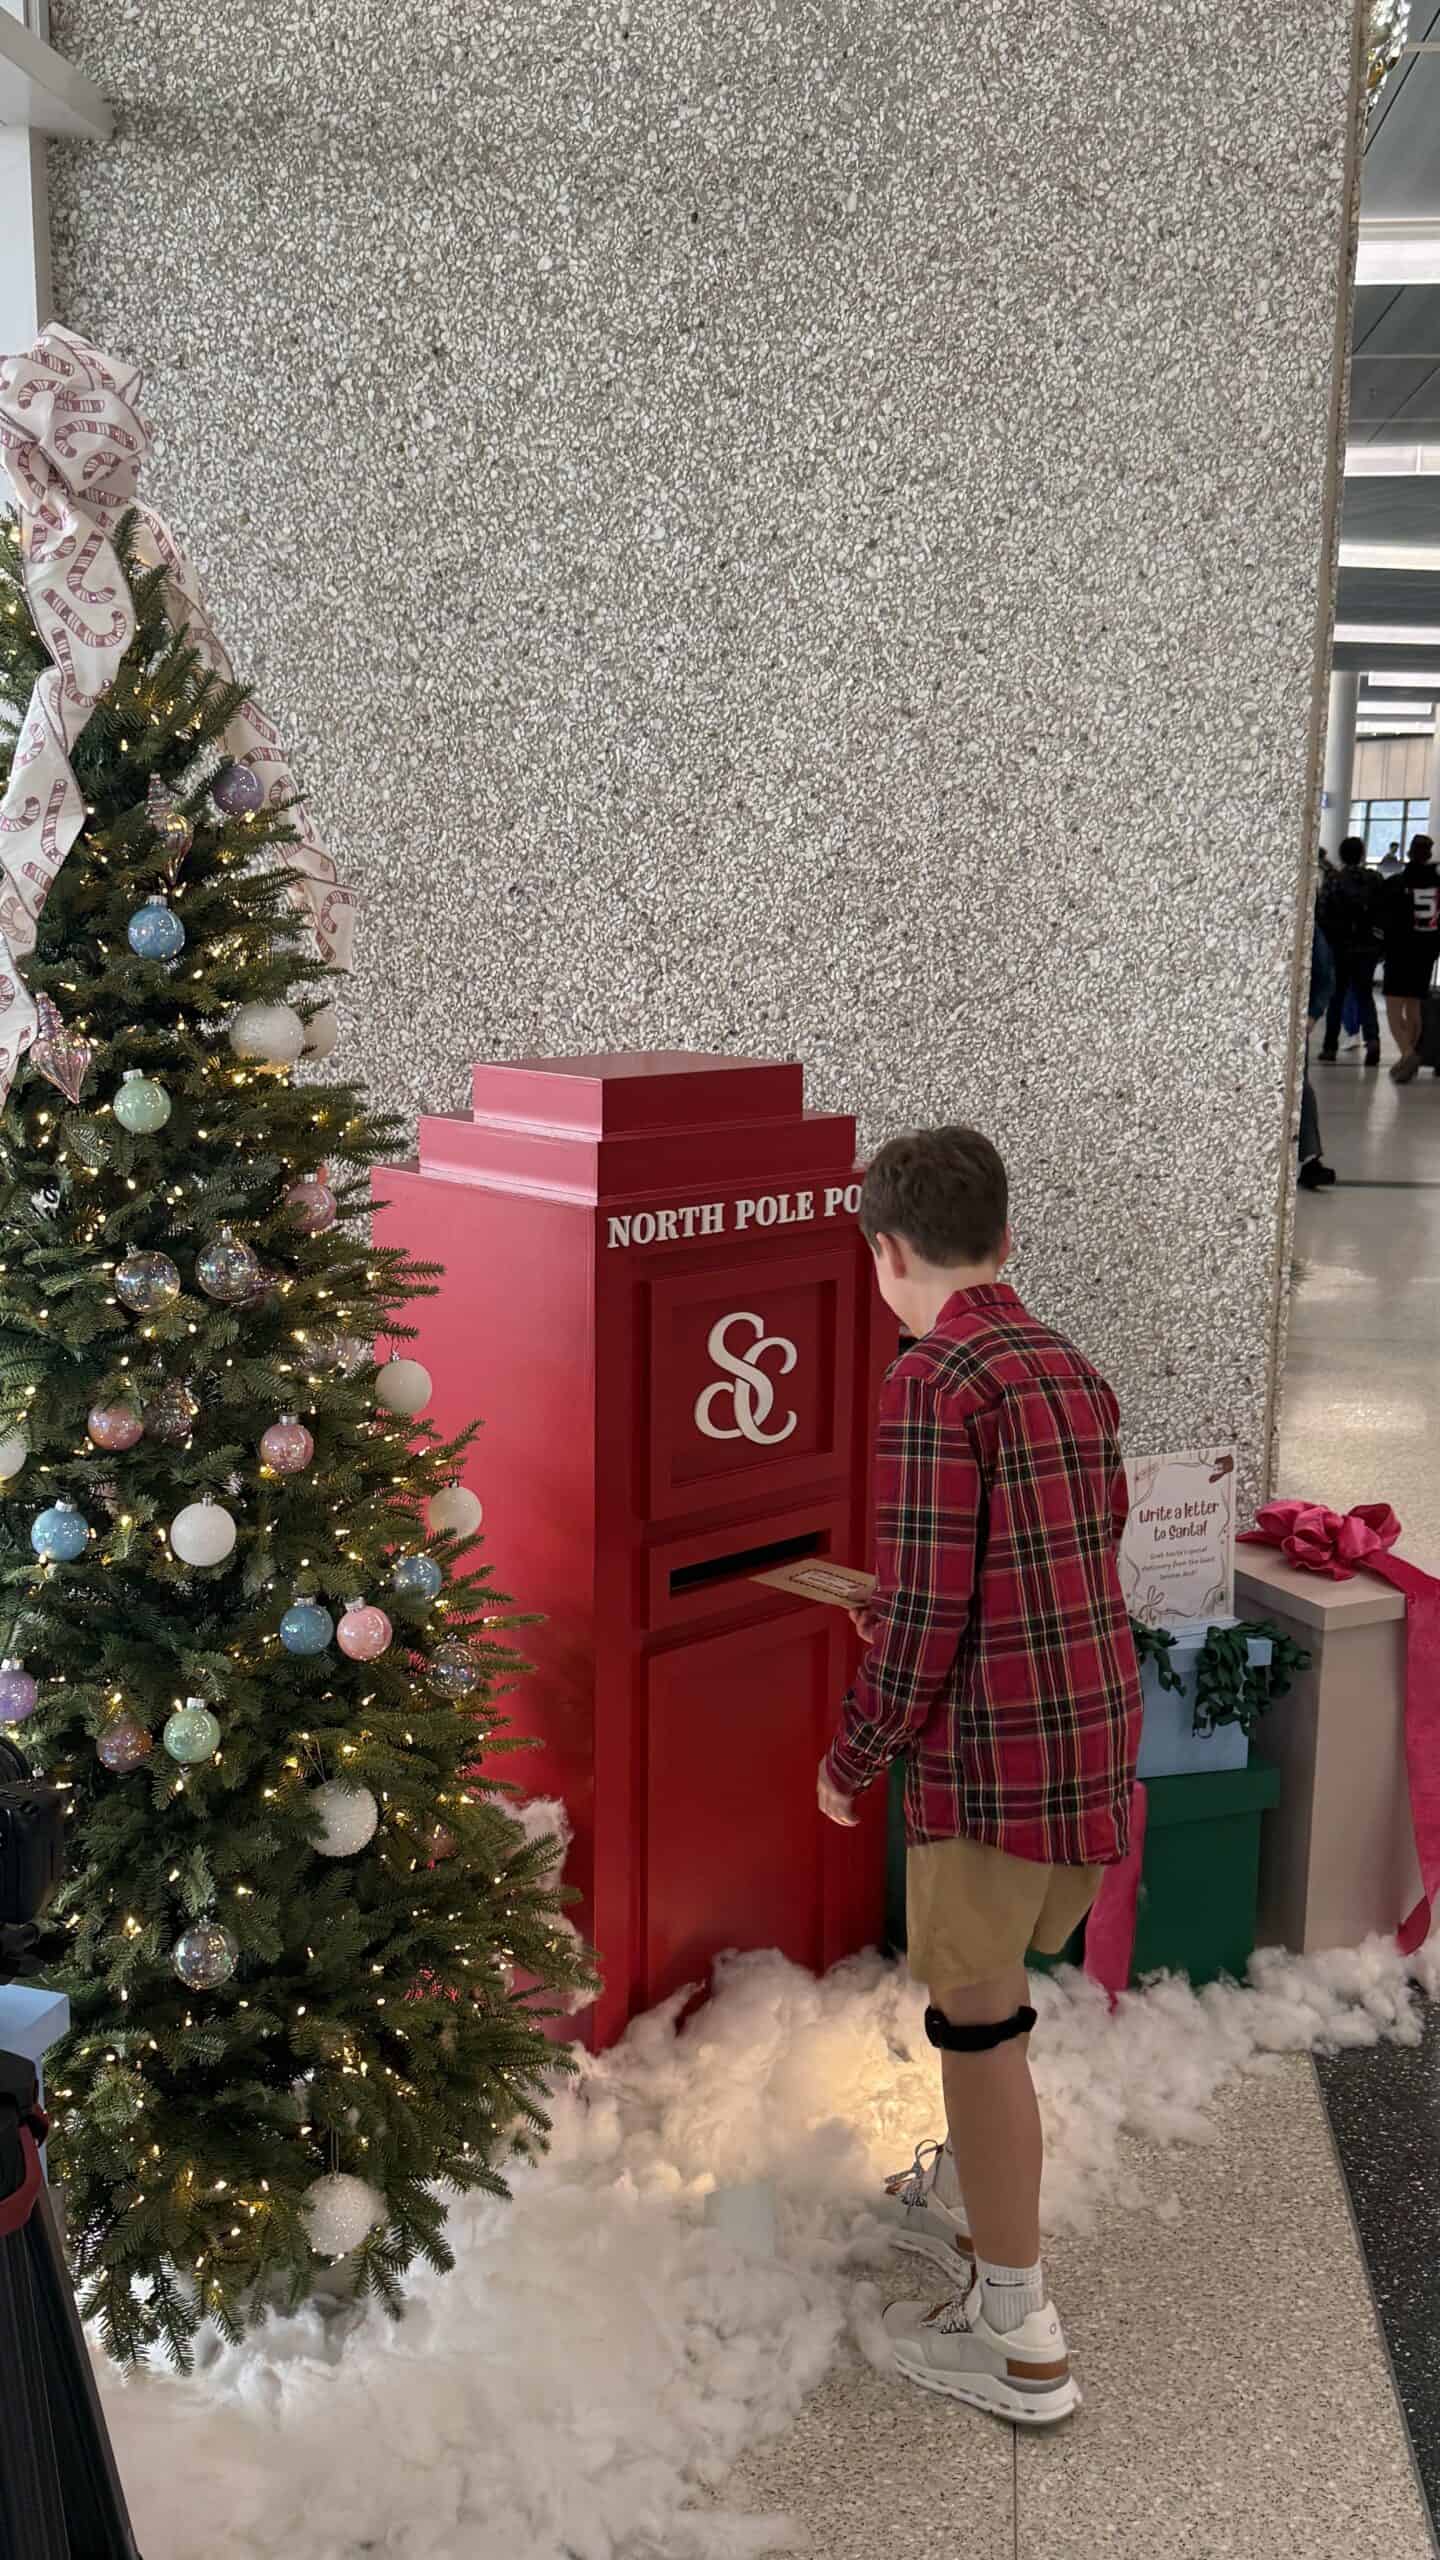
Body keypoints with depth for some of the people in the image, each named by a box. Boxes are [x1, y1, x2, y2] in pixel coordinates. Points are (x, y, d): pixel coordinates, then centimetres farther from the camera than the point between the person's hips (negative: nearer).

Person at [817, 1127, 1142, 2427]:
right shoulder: (1071, 1365, 8)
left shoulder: (934, 1380, -17)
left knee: (977, 2017, 6)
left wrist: (853, 1755, -5)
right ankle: (968, 2193, 44)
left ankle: (1019, 2337, 17)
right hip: (1099, 1730, 8)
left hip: (996, 1746, -8)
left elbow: (925, 1608, -20)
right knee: (985, 1982, 25)